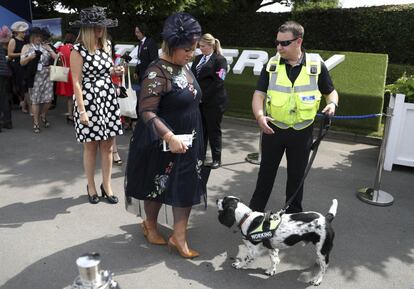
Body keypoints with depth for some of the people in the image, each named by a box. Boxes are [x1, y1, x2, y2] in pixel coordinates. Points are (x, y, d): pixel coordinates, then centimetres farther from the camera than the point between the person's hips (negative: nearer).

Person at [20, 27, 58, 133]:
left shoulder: (46, 46, 11)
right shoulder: (26, 47, 8)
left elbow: (55, 56, 2)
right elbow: (22, 62, 3)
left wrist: (58, 55, -21)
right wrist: (30, 57, -16)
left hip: (47, 75, 2)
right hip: (34, 77, -2)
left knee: (48, 99, -2)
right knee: (35, 100, 0)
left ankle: (43, 116, 26)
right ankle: (36, 123, 8)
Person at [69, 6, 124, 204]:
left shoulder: (107, 45, 9)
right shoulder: (78, 50, -8)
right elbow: (76, 82, -11)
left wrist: (116, 71, 0)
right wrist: (82, 110, -16)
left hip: (109, 100, 5)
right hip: (88, 101, -5)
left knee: (107, 146, 7)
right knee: (90, 147, 6)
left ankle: (106, 186, 21)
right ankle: (91, 186, 23)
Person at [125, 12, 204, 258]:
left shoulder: (184, 67, 5)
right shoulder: (158, 72, -21)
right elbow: (147, 111, -26)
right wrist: (169, 137, -35)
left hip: (188, 141, 8)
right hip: (163, 143, -8)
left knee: (188, 187, 11)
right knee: (159, 185, 12)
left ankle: (179, 237, 26)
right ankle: (150, 225, 38)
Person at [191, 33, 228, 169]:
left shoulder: (220, 60, -7)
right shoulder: (198, 58, 14)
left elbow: (217, 82, -15)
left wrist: (203, 96, -16)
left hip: (213, 102, -6)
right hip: (198, 101, 6)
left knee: (214, 130, 3)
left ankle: (217, 159, 15)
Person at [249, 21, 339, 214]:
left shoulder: (316, 64, -5)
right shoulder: (272, 64, -2)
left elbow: (330, 91, 7)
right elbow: (259, 94, -4)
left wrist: (332, 104, -16)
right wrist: (259, 116, -23)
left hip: (302, 131, -1)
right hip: (273, 128, 1)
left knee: (296, 174, 13)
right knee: (266, 171, 13)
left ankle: (293, 214, 32)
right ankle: (255, 210, 30)